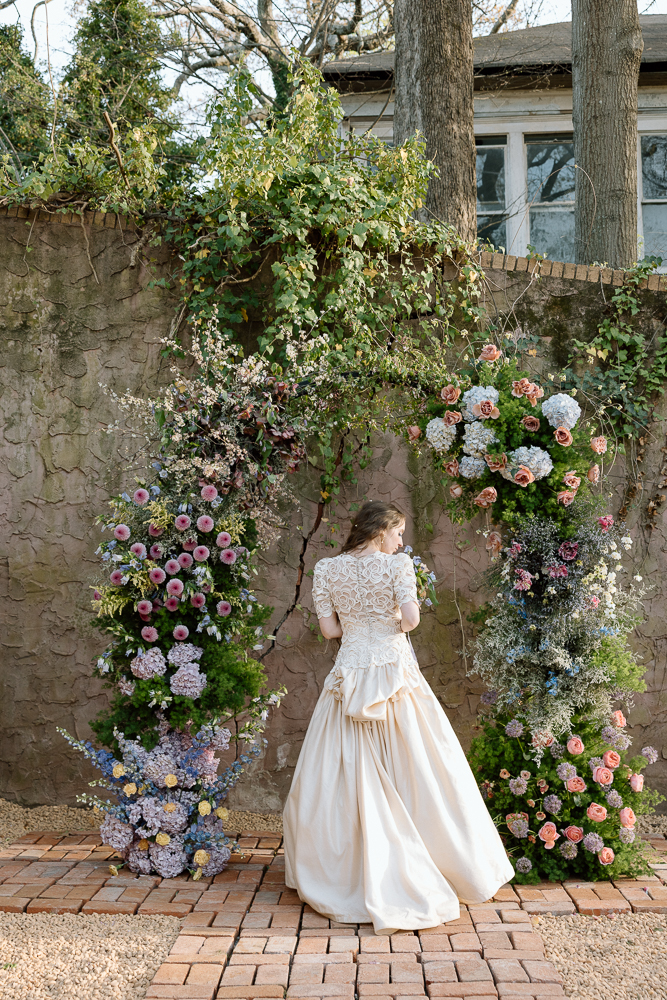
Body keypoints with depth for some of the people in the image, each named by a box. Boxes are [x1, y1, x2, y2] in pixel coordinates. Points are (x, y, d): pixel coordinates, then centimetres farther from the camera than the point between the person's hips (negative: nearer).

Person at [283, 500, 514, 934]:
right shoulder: (398, 564, -6)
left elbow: (329, 629, 3)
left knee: (348, 776, 9)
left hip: (351, 679, 2)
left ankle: (343, 871, 15)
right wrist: (397, 622, 6)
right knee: (415, 771, 8)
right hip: (396, 675, -2)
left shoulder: (326, 569, 3)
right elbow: (411, 617, -15)